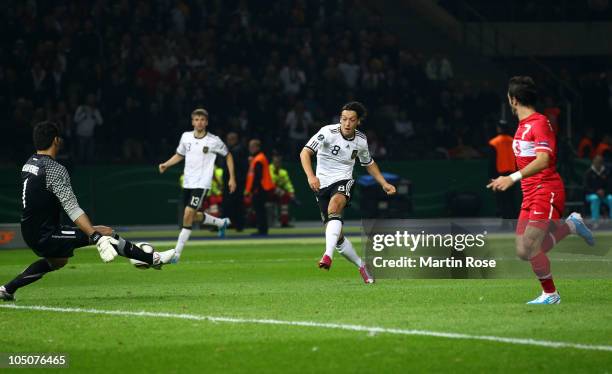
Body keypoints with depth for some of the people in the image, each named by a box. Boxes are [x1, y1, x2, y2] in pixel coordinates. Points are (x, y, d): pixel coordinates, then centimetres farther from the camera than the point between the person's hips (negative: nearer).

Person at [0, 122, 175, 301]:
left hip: (30, 234, 9)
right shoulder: (54, 169, -18)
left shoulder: (28, 164, 9)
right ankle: (154, 259, -9)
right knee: (107, 234, -10)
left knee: (59, 260, 36)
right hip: (46, 236, -9)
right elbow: (72, 208, -26)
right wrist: (96, 236, -32)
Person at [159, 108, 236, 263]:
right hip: (187, 183, 6)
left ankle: (177, 253, -13)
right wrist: (166, 165, 0)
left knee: (188, 214, -17)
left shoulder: (214, 141, -8)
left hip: (202, 183, -6)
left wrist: (232, 178, 4)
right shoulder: (186, 137, 2)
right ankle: (221, 223, 43)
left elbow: (228, 155, 6)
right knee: (192, 216, 15)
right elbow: (179, 155, 17)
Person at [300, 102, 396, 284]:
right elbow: (305, 152, -23)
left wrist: (384, 183, 12)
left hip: (344, 182, 0)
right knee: (337, 236, -1)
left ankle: (328, 256, -48)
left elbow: (369, 163, 21)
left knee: (334, 207, -35)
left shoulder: (361, 140, 2)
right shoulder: (328, 132, -13)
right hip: (323, 185, 0)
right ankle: (361, 266, 21)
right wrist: (311, 176, -38)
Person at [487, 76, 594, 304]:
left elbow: (543, 160, -25)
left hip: (546, 191, -9)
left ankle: (550, 294, 0)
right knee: (523, 252, 1)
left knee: (530, 247, -16)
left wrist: (514, 178, -33)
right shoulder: (523, 125, 17)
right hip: (530, 195, 9)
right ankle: (570, 225, 17)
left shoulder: (539, 123, -13)